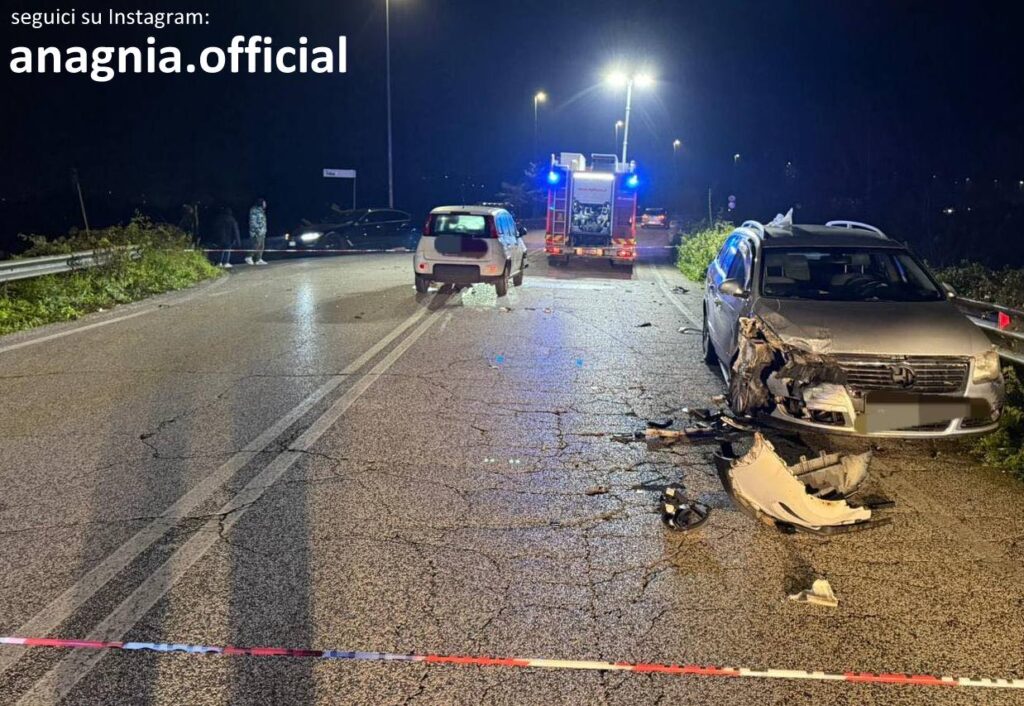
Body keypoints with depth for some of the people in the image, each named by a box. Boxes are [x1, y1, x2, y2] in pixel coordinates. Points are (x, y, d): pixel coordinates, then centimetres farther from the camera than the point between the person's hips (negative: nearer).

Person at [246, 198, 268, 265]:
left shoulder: (261, 211, 20)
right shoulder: (254, 210, -8)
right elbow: (253, 221, -15)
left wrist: (264, 230, 17)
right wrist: (257, 229, -21)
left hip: (262, 232, 9)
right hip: (257, 232, -9)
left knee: (261, 246, 5)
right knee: (257, 245, -13)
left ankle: (259, 260, 6)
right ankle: (249, 257, -6)